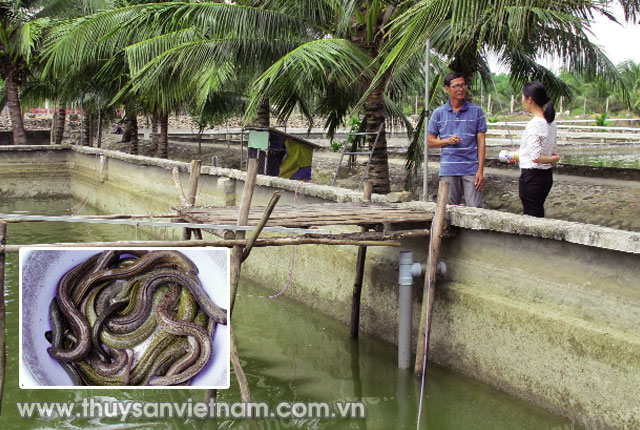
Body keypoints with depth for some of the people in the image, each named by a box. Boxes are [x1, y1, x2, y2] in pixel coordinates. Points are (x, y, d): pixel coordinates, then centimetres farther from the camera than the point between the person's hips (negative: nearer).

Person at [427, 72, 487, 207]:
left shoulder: (476, 111, 4)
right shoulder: (439, 113, 7)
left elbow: (481, 142, 2)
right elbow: (430, 141, 10)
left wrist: (480, 170, -5)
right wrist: (448, 141, -10)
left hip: (471, 169, -1)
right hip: (448, 170, 1)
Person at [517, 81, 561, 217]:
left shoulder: (534, 124, -20)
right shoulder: (550, 122, 7)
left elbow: (535, 157, -27)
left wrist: (553, 159, -9)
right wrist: (520, 153, 25)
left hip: (532, 177, -9)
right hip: (547, 176, 9)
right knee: (539, 216, 18)